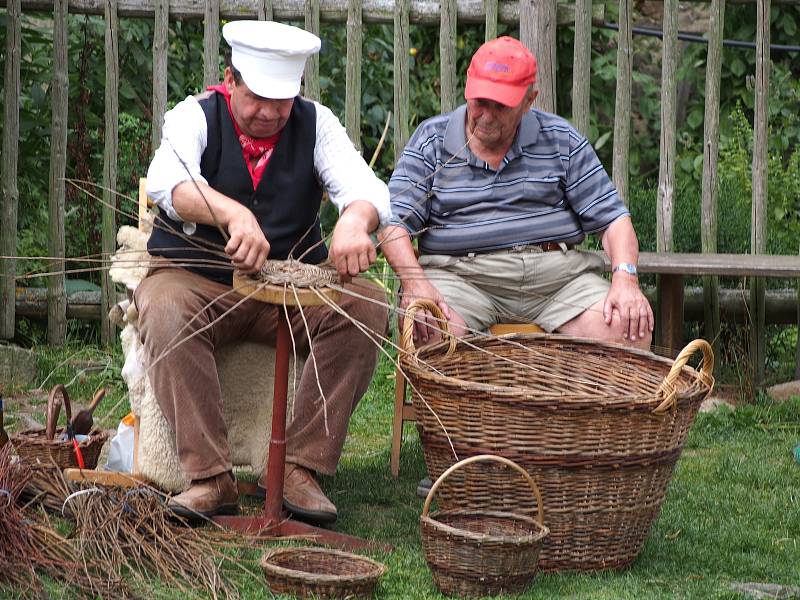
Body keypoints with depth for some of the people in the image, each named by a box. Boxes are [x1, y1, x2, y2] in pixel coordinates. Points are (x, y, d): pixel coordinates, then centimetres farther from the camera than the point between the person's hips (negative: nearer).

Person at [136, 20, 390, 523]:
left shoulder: (315, 123, 3)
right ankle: (211, 478, -35)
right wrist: (235, 215, -48)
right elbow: (167, 181, -28)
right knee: (166, 310, -35)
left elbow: (366, 188, -12)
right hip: (197, 280, -2)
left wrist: (355, 220, -38)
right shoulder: (195, 117, -6)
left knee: (367, 307, -24)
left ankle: (301, 467, -22)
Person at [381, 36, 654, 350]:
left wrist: (625, 278, -10)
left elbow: (613, 218, 11)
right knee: (430, 332, -36)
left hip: (557, 274, 2)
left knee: (632, 331, -23)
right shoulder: (431, 140, 9)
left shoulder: (561, 141, 13)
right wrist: (416, 283, -18)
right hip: (460, 274, -2)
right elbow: (394, 222, 2)